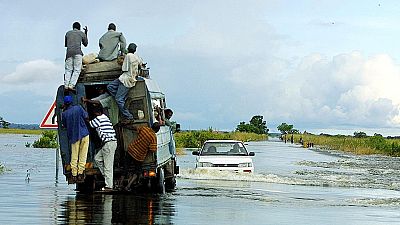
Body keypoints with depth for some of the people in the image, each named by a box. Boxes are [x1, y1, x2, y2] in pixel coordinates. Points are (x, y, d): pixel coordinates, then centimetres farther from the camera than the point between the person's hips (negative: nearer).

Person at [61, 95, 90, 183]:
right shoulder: (78, 108, -3)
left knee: (74, 157, 7)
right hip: (84, 134, 0)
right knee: (83, 155, 5)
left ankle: (74, 175, 3)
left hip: (73, 136, 0)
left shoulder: (64, 114, -2)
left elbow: (65, 125, 8)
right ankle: (80, 173, -1)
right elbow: (86, 117, 0)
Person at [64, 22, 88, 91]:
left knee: (68, 70, 4)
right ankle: (71, 85, -18)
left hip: (69, 52, 3)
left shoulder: (68, 33, 19)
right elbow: (85, 44, 26)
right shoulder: (82, 33, 13)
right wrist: (86, 33, 34)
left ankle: (66, 85, -13)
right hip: (77, 52, -3)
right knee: (77, 70, -4)